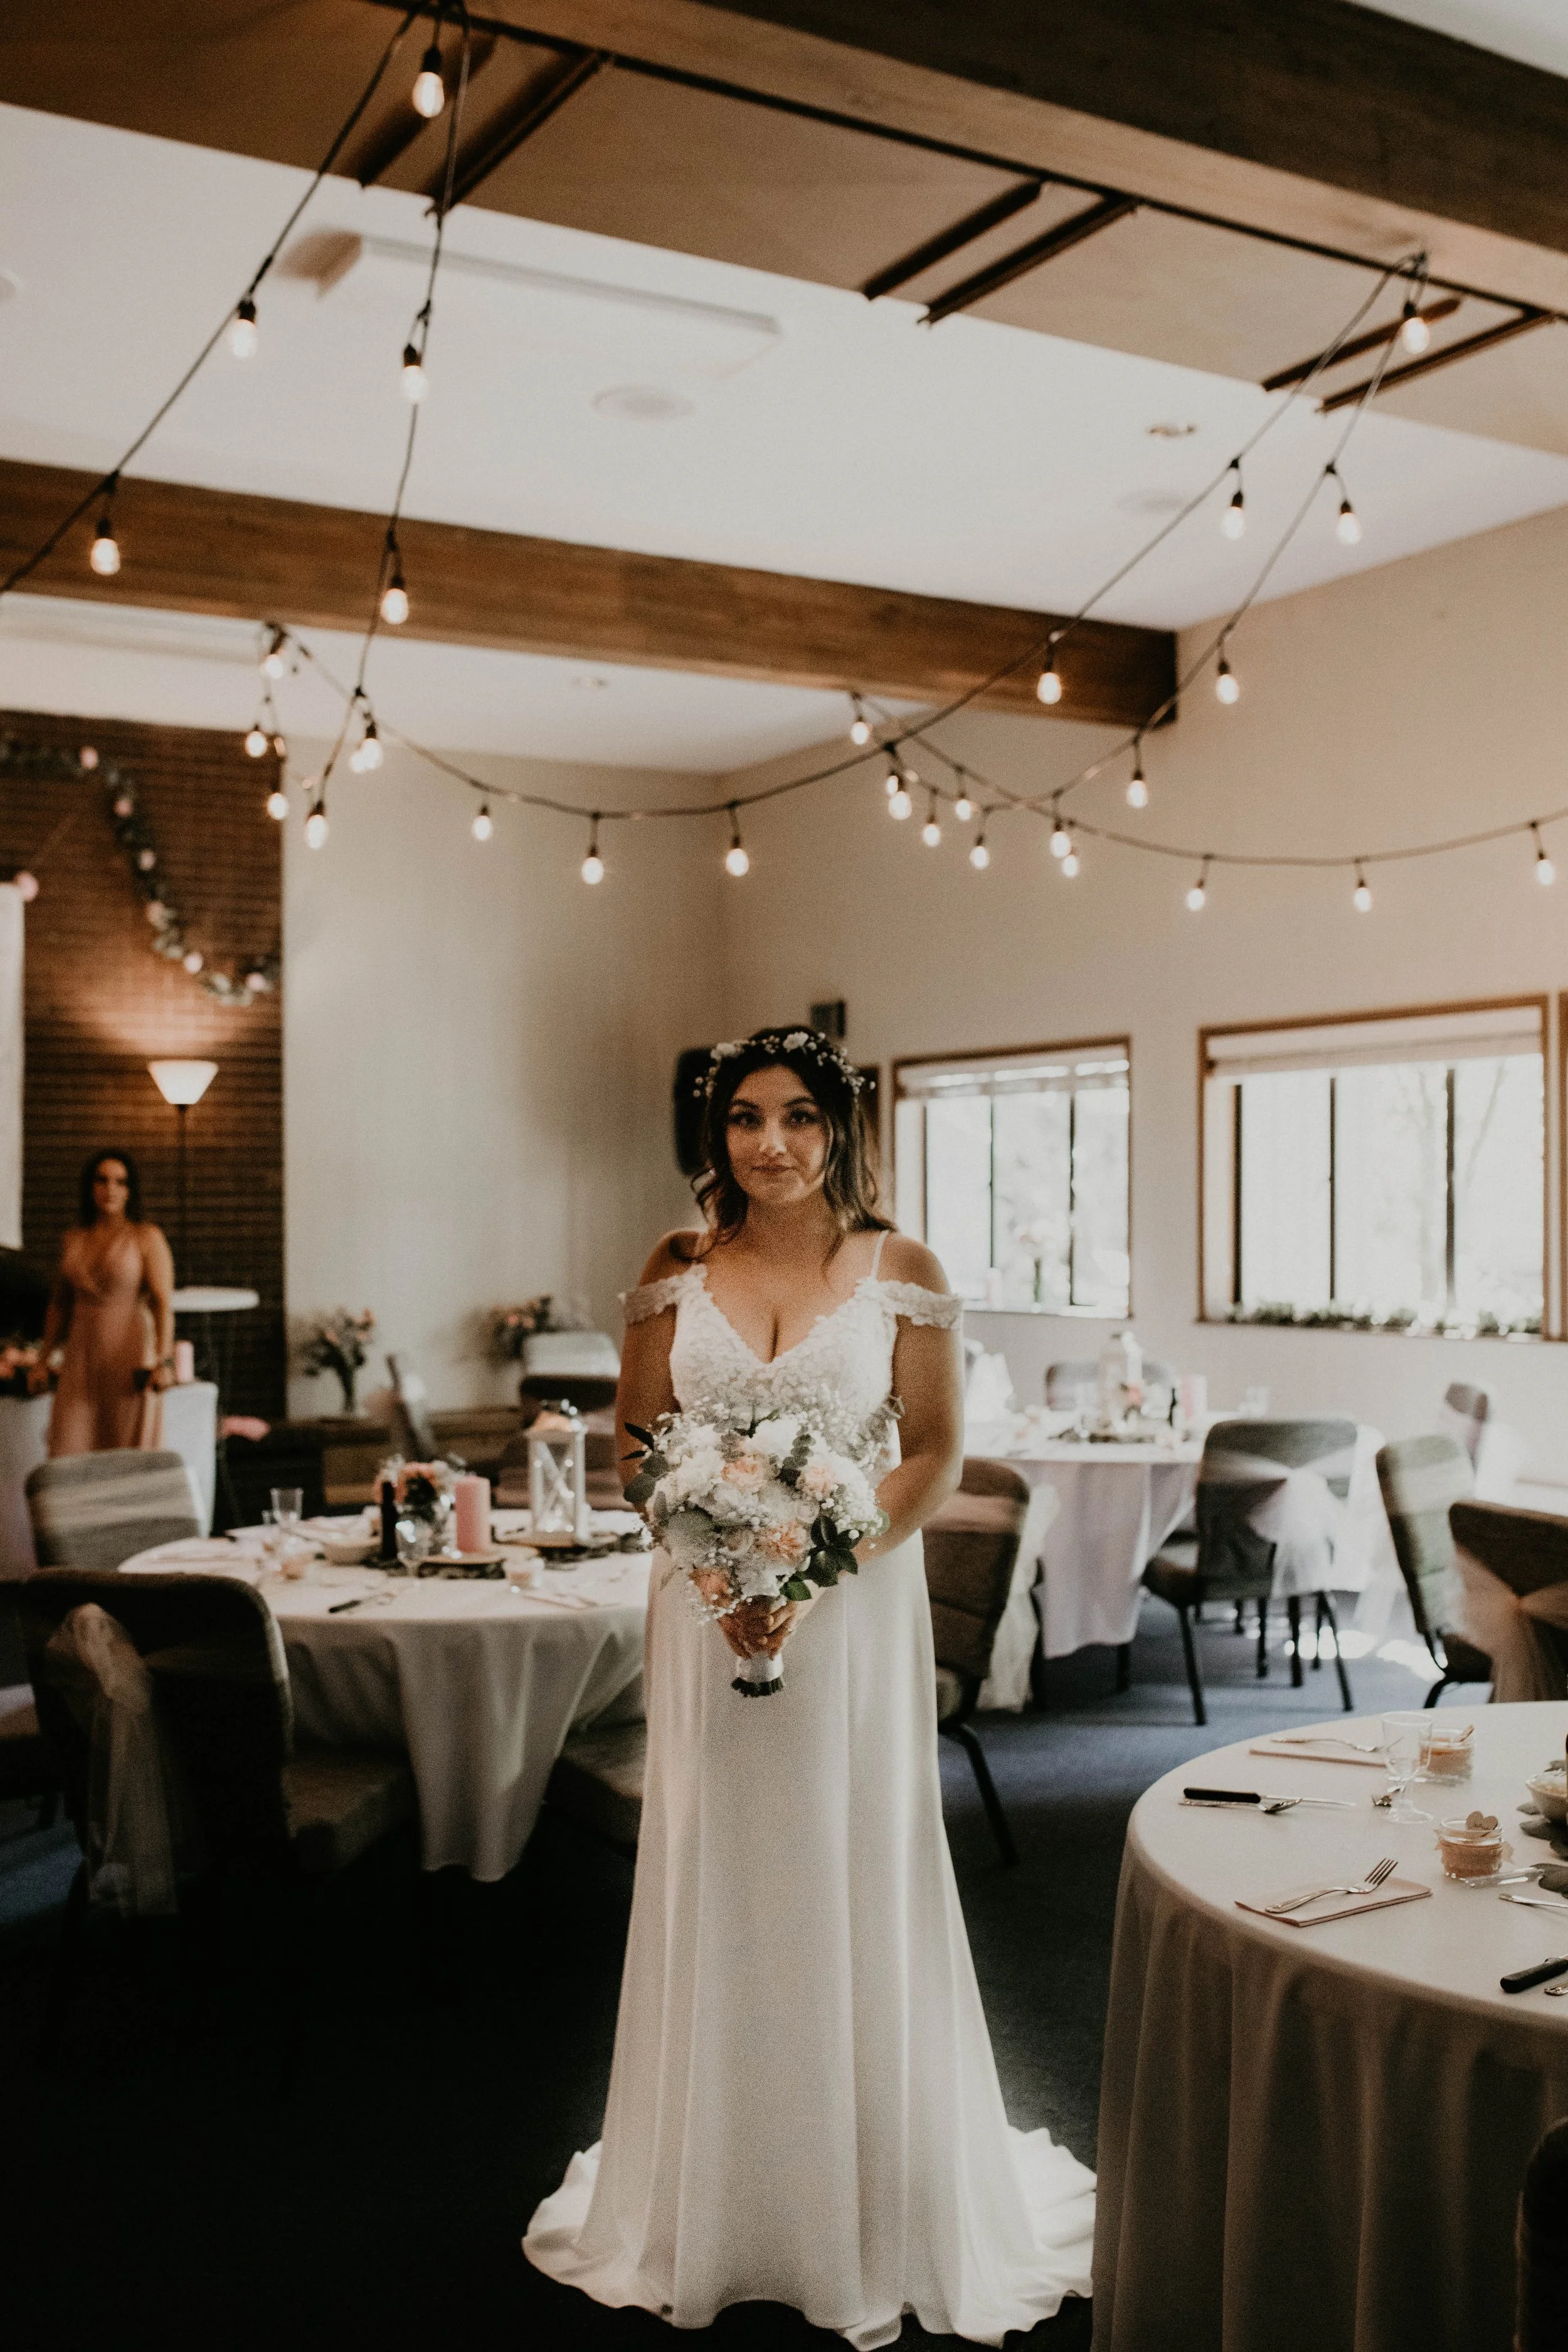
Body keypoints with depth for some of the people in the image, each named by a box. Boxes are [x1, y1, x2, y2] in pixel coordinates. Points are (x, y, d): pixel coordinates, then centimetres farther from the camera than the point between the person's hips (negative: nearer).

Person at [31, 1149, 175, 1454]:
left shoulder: (147, 1238, -5)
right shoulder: (74, 1239, 10)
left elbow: (164, 1303, -14)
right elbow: (60, 1304, 18)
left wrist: (164, 1362, -25)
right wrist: (43, 1360, 16)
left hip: (131, 1359, -4)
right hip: (83, 1360, 4)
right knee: (67, 1455, -5)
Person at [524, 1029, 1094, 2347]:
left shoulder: (901, 1271, -3)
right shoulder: (679, 1271, 4)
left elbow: (937, 1454, -4)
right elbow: (637, 1438, 5)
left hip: (856, 1602, -2)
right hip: (707, 1606, 2)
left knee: (855, 1885, 5)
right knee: (715, 1885, 8)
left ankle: (878, 2213, 23)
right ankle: (718, 2205, 25)